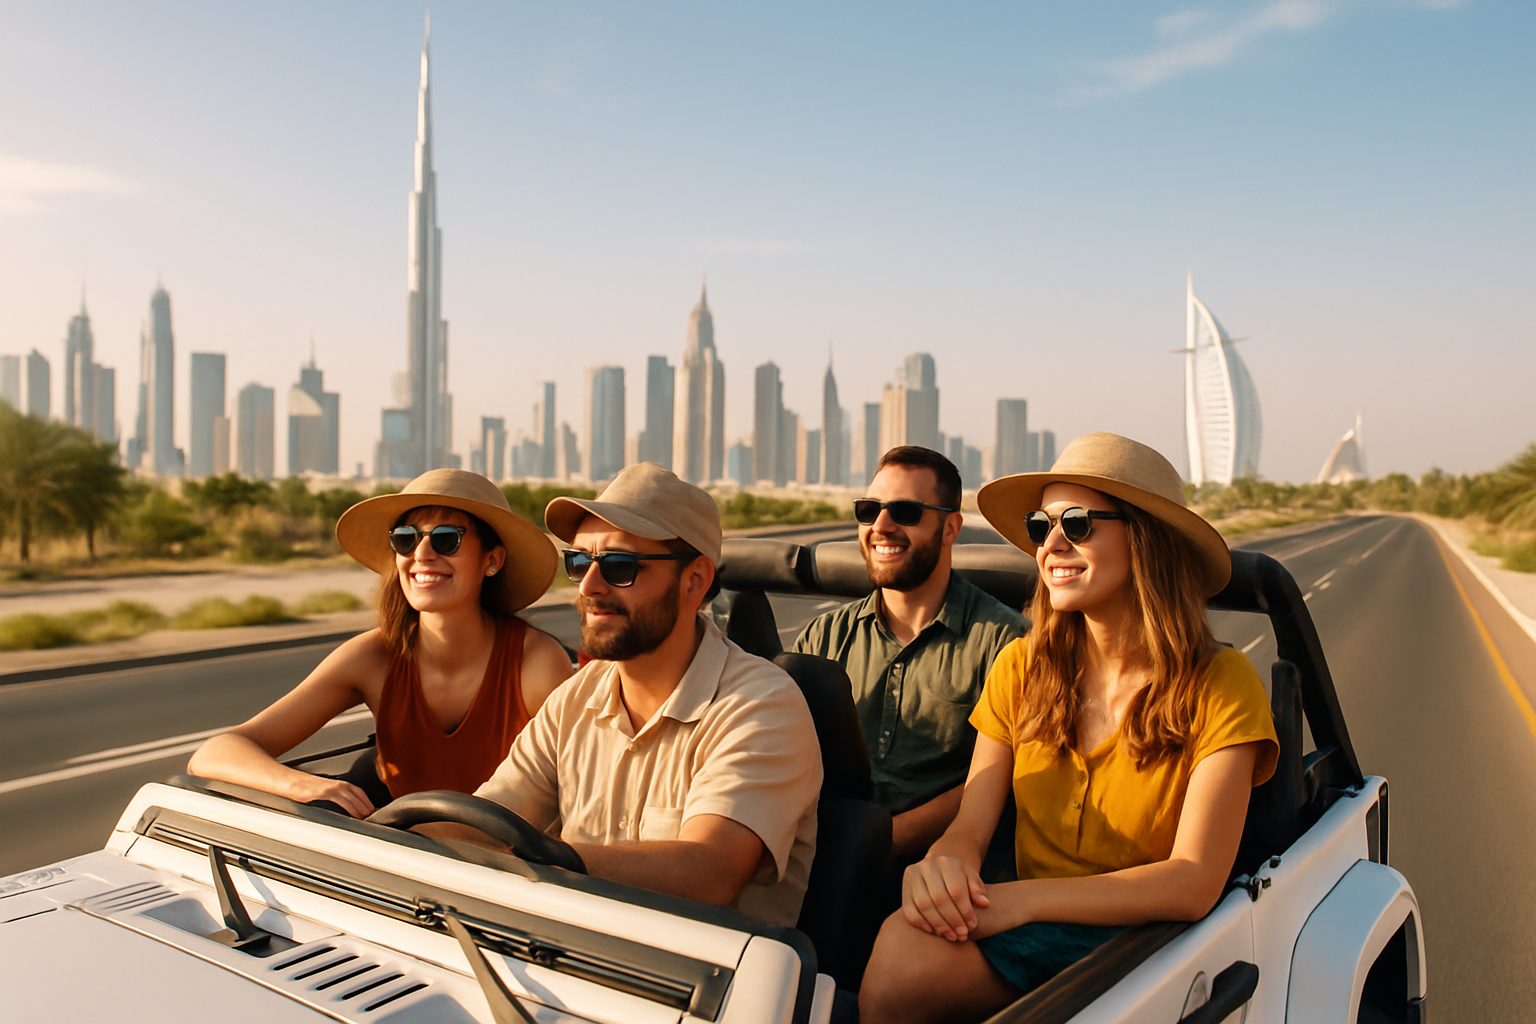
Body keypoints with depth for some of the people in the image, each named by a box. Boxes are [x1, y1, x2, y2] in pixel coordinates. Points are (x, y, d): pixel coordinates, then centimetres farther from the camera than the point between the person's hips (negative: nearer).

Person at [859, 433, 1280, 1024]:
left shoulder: (1219, 686, -9)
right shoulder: (1021, 669, 4)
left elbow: (1195, 883, -15)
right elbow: (970, 826, 1)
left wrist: (1023, 898, -26)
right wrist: (944, 865, -24)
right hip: (1029, 931, 3)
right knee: (901, 946, -32)